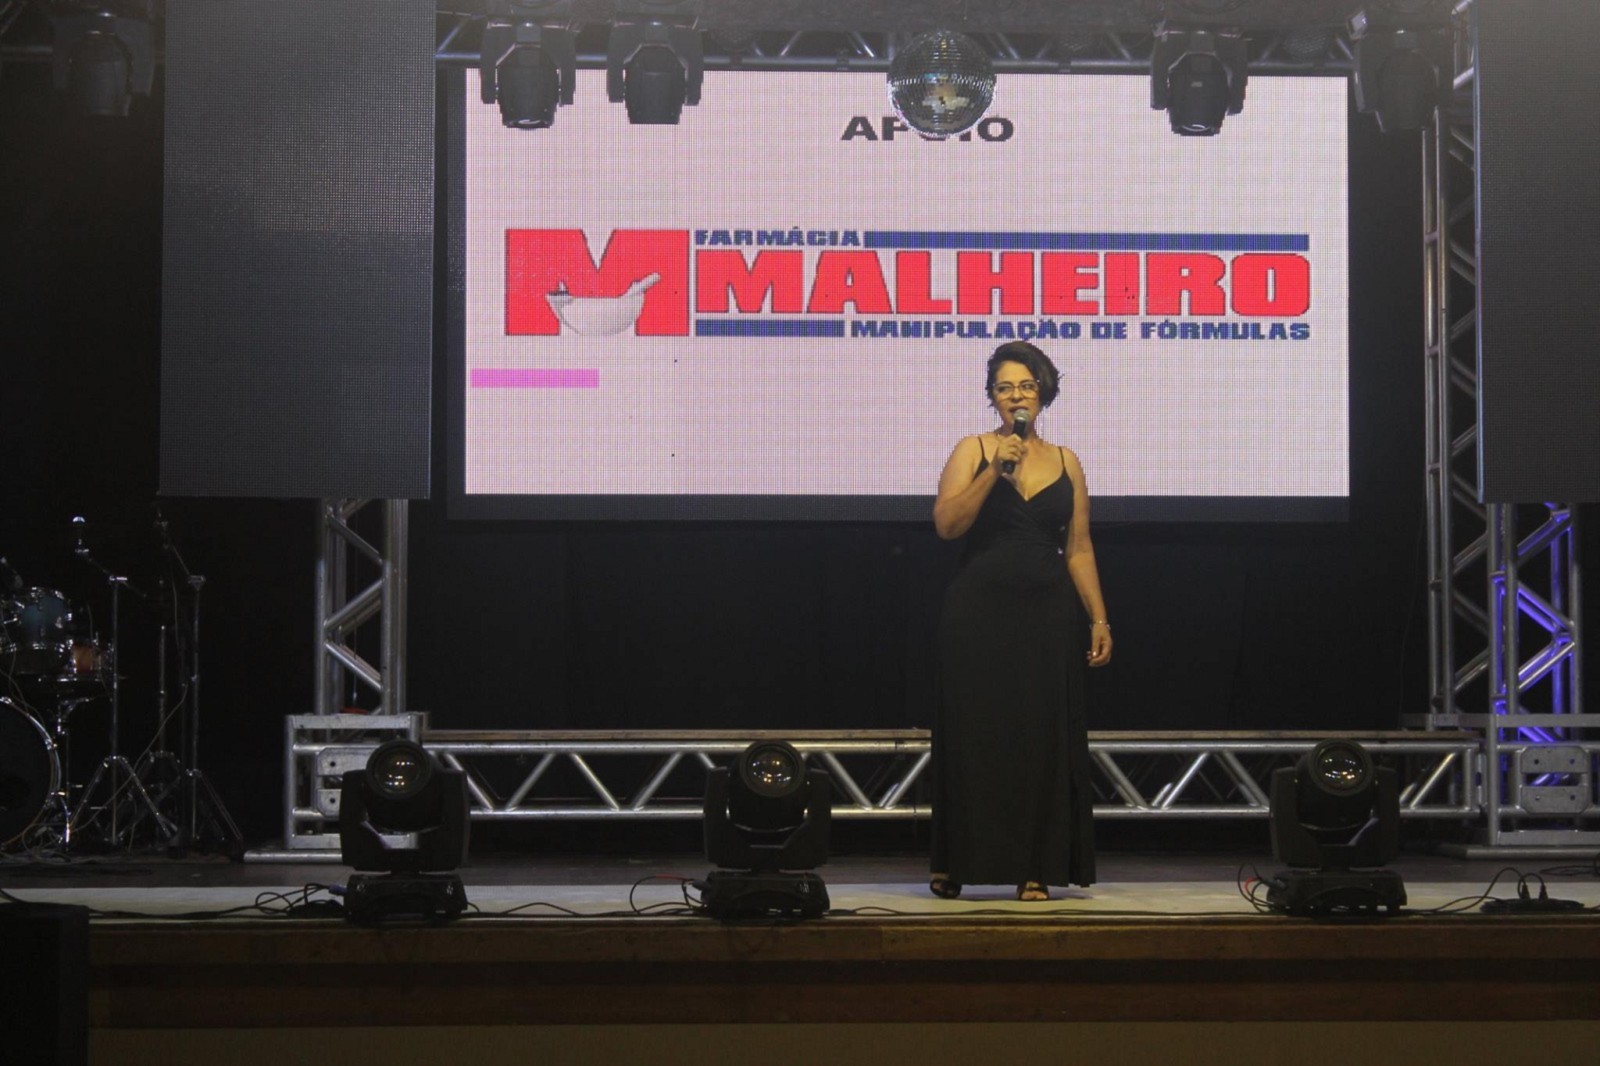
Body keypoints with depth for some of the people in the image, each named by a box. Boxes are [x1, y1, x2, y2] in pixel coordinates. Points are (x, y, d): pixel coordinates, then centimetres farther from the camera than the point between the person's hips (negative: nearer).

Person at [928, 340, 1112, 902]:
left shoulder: (1065, 463, 11)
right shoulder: (972, 451, 3)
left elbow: (1079, 550, 12)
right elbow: (947, 523, -10)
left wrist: (1099, 619, 6)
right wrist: (995, 469, -17)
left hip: (1048, 614, 2)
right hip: (980, 609, -2)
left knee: (1043, 739, 0)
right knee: (974, 735, -1)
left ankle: (1035, 868, 5)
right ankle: (953, 865, 9)